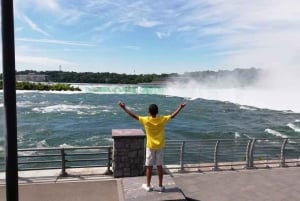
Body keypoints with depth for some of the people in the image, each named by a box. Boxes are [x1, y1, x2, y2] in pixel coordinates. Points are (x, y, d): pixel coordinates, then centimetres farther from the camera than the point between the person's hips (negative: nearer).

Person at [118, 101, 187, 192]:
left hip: (150, 147, -2)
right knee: (159, 166, 10)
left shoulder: (146, 120, -15)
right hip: (160, 146, 2)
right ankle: (160, 186, 19)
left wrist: (124, 107, 1)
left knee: (149, 166, 9)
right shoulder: (162, 119, -11)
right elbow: (172, 115, 2)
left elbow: (134, 115, -9)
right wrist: (180, 107, 16)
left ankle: (148, 185, 19)